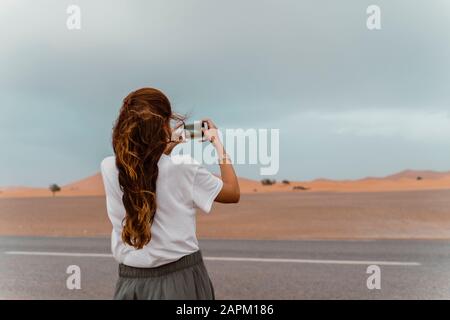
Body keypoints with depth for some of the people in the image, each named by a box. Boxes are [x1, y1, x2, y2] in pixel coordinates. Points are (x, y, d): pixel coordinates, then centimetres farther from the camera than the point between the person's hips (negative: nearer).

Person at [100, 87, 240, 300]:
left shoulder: (108, 168, -7)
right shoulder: (184, 167, -16)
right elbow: (233, 193, 0)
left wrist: (169, 145, 21)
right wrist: (218, 145, 9)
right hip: (182, 278, -2)